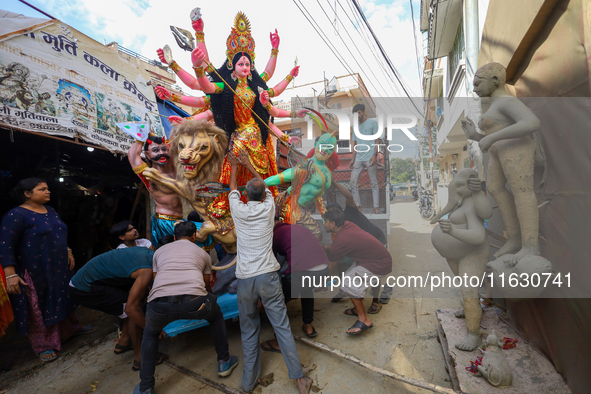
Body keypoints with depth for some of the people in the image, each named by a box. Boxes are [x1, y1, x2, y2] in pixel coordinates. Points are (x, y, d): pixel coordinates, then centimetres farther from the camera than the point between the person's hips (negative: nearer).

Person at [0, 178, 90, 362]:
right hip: (35, 272, -7)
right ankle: (44, 345, 23)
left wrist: (68, 252, 16)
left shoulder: (50, 210, 7)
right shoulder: (16, 215, -16)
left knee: (63, 299, 20)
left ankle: (72, 328, 38)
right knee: (39, 308, 6)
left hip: (58, 268, 7)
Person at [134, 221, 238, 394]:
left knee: (150, 334, 37)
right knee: (216, 316, 33)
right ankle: (224, 362, 40)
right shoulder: (203, 253, 27)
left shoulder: (160, 251, 31)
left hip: (159, 304, 2)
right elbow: (207, 285, 38)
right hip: (194, 301, -1)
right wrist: (210, 296, 62)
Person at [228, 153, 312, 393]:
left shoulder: (239, 210, 0)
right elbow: (263, 184, 21)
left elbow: (233, 189, 22)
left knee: (249, 331, 16)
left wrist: (234, 166, 38)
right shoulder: (268, 208, 1)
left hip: (244, 279, 1)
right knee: (282, 326, 7)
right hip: (268, 276, 0)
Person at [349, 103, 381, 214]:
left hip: (370, 158, -5)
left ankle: (376, 207, 4)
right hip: (358, 159, 5)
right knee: (353, 182, -1)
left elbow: (377, 140, 0)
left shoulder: (372, 123, 5)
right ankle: (358, 206, 8)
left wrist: (374, 155, -12)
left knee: (374, 183, 0)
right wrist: (353, 159, 12)